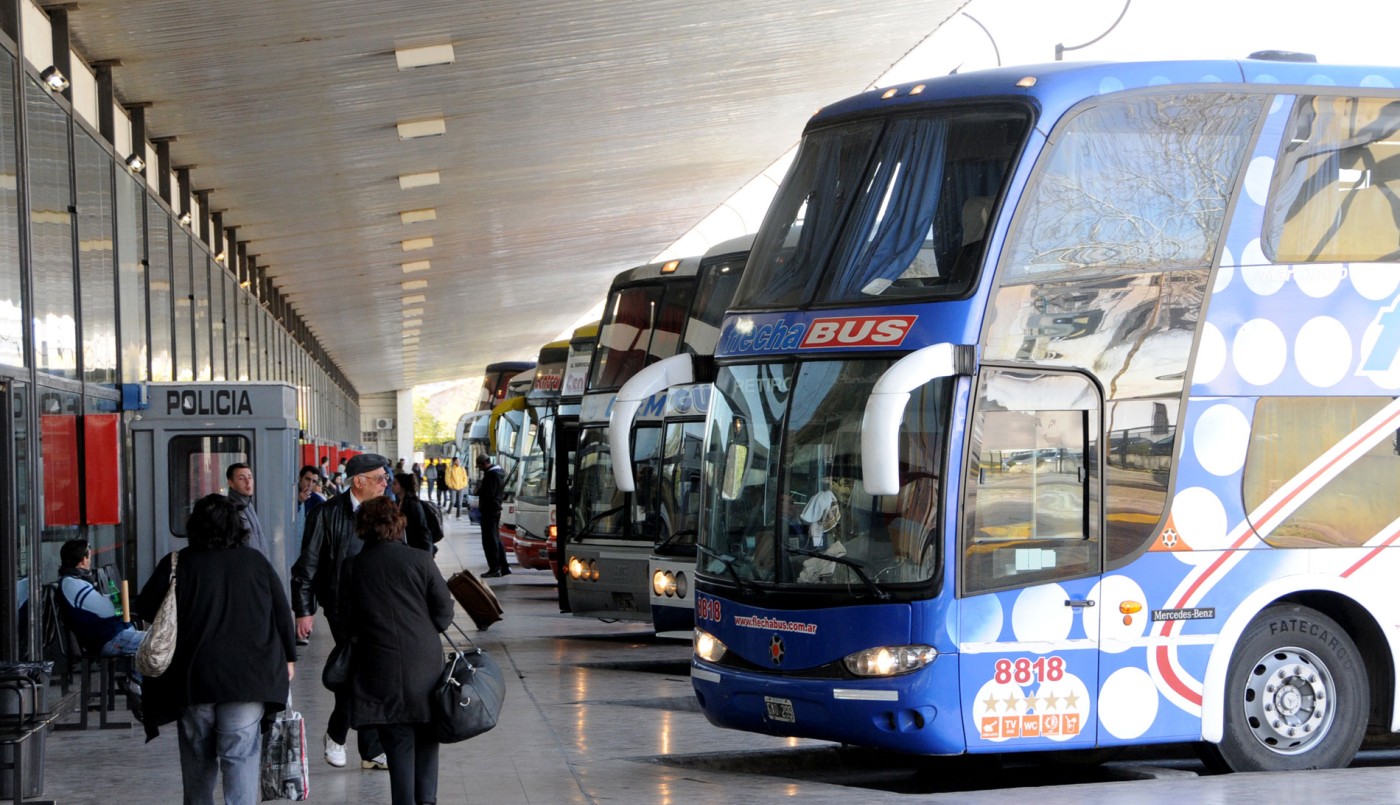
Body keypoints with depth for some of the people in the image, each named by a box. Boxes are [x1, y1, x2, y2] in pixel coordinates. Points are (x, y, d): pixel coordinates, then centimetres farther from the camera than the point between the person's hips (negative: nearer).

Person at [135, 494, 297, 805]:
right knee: (242, 756, -3)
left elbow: (145, 608, -1)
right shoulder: (257, 563, 4)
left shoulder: (178, 564, -3)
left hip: (193, 680, 0)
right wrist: (288, 657, 22)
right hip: (247, 678, 0)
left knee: (198, 759, 15)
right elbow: (282, 613, 10)